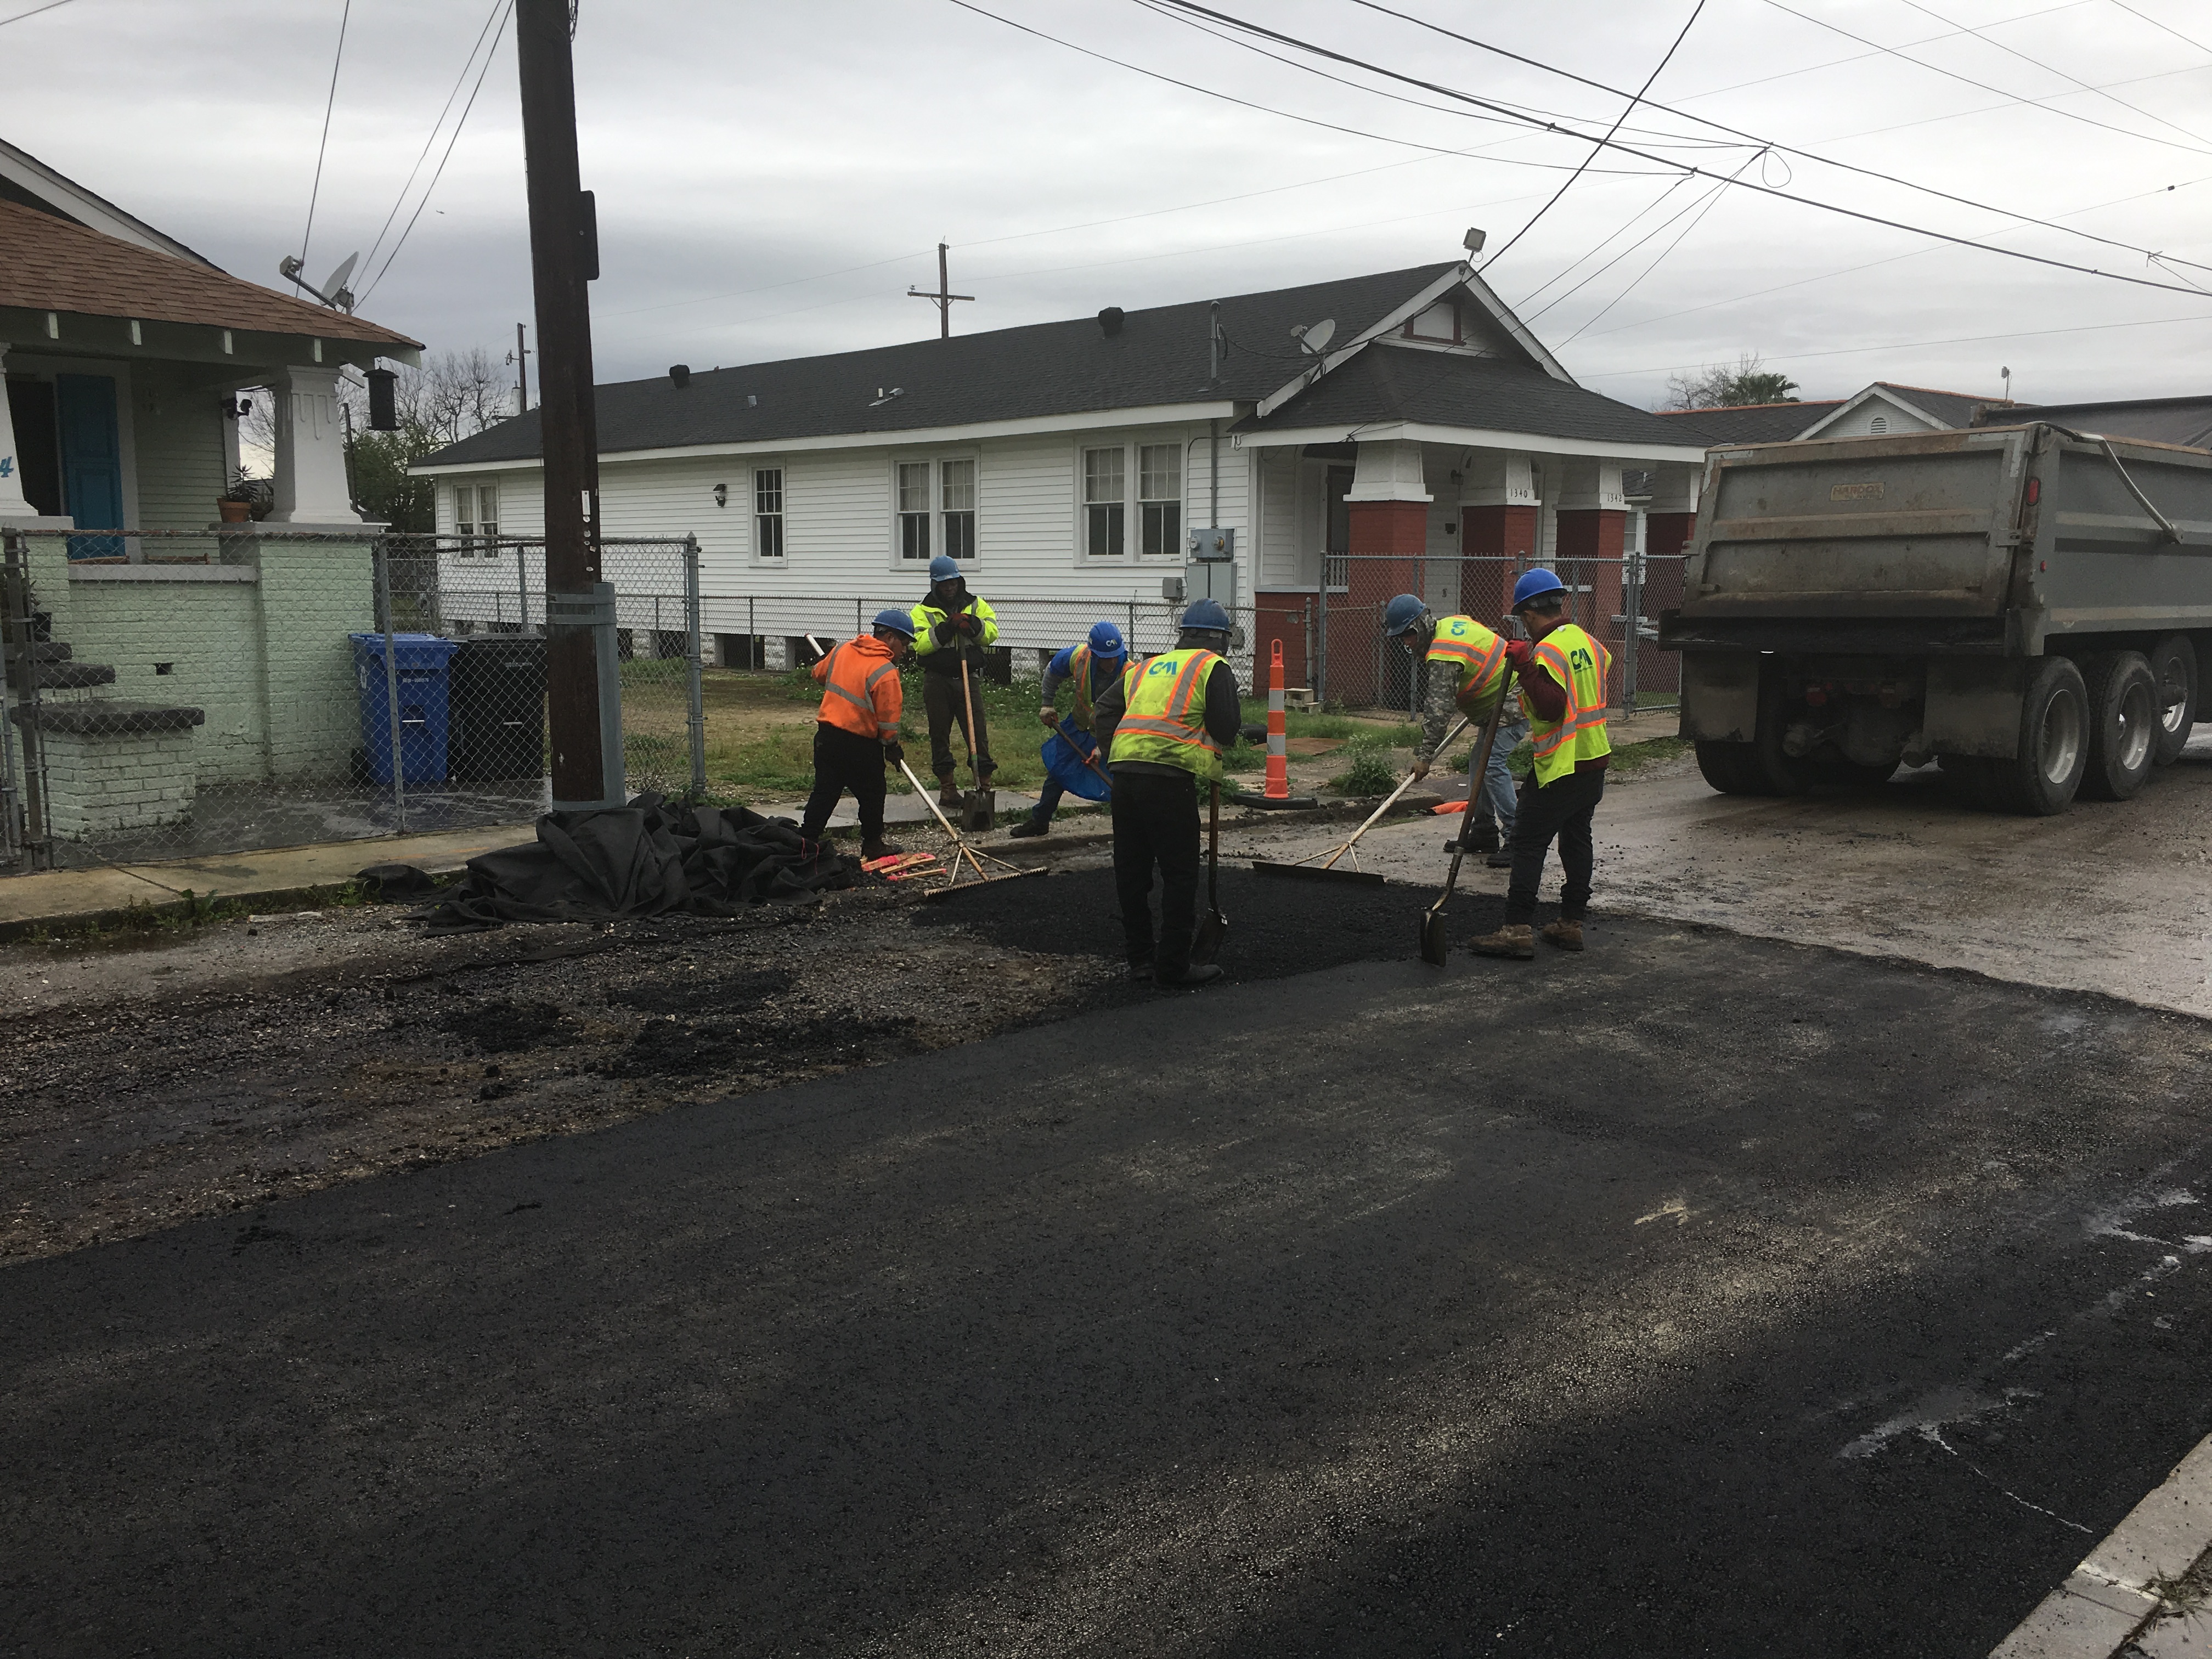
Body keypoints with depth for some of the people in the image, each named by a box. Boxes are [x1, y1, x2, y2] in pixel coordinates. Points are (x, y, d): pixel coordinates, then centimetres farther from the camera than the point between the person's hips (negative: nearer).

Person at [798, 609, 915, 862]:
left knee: (825, 792, 12)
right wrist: (892, 745, 0)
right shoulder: (886, 673, -18)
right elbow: (888, 718, -16)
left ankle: (806, 839, 10)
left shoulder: (843, 650, 4)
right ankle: (872, 844, 22)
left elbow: (819, 673, 21)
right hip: (860, 745, -6)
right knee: (872, 795, 11)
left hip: (826, 736, 6)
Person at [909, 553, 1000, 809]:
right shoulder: (923, 611, 2)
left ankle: (984, 785, 4)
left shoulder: (975, 605, 9)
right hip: (937, 680, -1)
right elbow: (919, 644, -11)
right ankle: (947, 788, 15)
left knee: (977, 733, -3)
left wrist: (972, 624, -19)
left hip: (968, 679, 1)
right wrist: (945, 629, -20)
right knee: (940, 735, 6)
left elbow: (992, 632, -2)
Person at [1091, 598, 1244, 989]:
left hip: (1124, 772, 7)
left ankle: (1140, 957, 23)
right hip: (1170, 775, -6)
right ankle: (1173, 965, 2)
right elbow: (1226, 729, 0)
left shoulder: (1145, 667, 24)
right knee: (1180, 873, 1)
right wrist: (1235, 699, 19)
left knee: (1132, 869, 14)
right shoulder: (1213, 668, 5)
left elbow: (1103, 712, 19)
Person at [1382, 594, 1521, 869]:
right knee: (1478, 761, 13)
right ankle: (1484, 834, 19)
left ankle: (1516, 839, -19)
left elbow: (1439, 710, -27)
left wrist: (1425, 755, -24)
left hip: (1512, 705, -11)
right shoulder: (1453, 623, 7)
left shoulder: (1443, 655, -23)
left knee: (1492, 765, -18)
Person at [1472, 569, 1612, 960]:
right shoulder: (1588, 642, 9)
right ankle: (1571, 923, 19)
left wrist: (1526, 667, -23)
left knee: (1529, 843, -5)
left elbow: (1550, 709, -25)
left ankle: (1519, 930, -9)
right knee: (1577, 839, 15)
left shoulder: (1547, 651, -18)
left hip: (1560, 767, -9)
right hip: (1595, 757, 9)